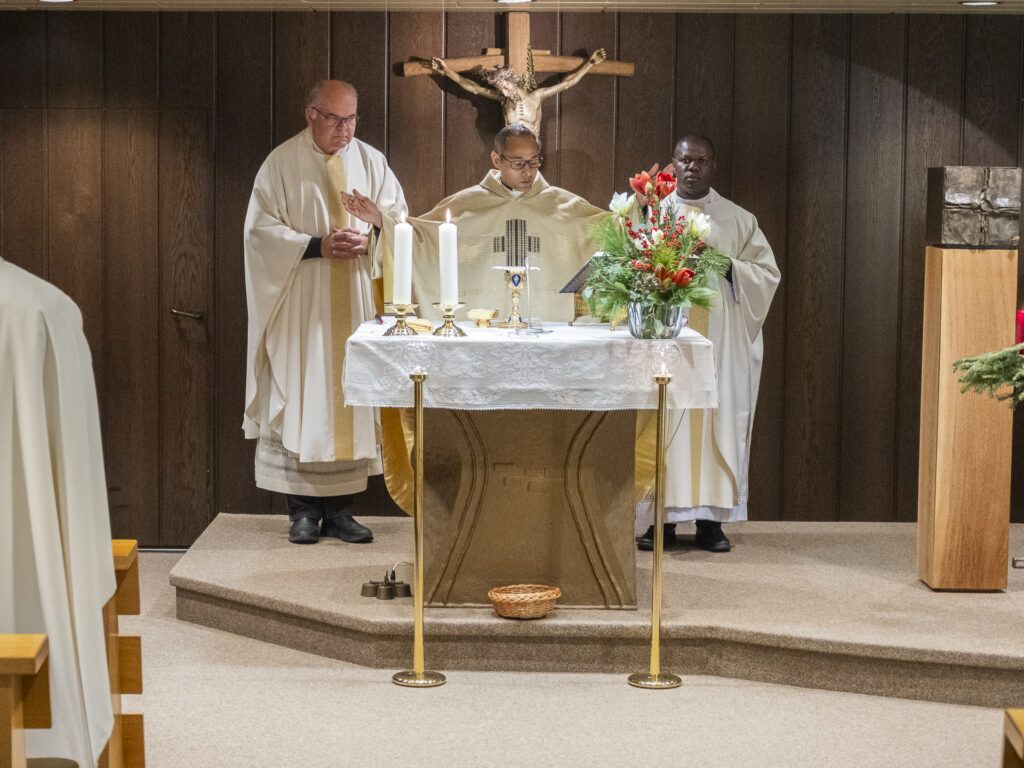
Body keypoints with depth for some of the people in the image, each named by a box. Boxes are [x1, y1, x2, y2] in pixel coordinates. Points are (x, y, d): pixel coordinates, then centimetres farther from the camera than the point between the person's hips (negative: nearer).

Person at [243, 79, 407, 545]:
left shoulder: (371, 162, 10)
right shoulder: (281, 164, 0)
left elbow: (398, 220, 10)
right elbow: (261, 229, -5)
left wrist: (369, 240, -11)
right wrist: (316, 245, -15)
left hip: (356, 304, 3)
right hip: (300, 305, -3)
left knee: (350, 399, 2)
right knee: (300, 401, -6)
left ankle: (340, 510, 7)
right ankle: (304, 511, 0)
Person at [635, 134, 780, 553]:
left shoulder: (738, 220, 10)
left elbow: (767, 272, 6)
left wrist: (725, 266, -10)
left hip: (719, 337, 0)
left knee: (718, 417, -3)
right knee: (663, 420, -4)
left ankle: (710, 518, 3)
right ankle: (662, 517, 1)